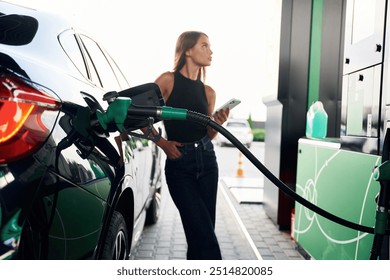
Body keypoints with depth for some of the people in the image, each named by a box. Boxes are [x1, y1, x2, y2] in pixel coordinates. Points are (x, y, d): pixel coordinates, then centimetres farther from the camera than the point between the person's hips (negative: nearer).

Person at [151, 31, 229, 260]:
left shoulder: (208, 92, 11)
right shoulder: (168, 80, -3)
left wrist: (218, 123, -4)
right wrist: (162, 143, -11)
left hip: (207, 160, 5)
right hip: (179, 164, -5)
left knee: (201, 232, 10)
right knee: (204, 232, -6)